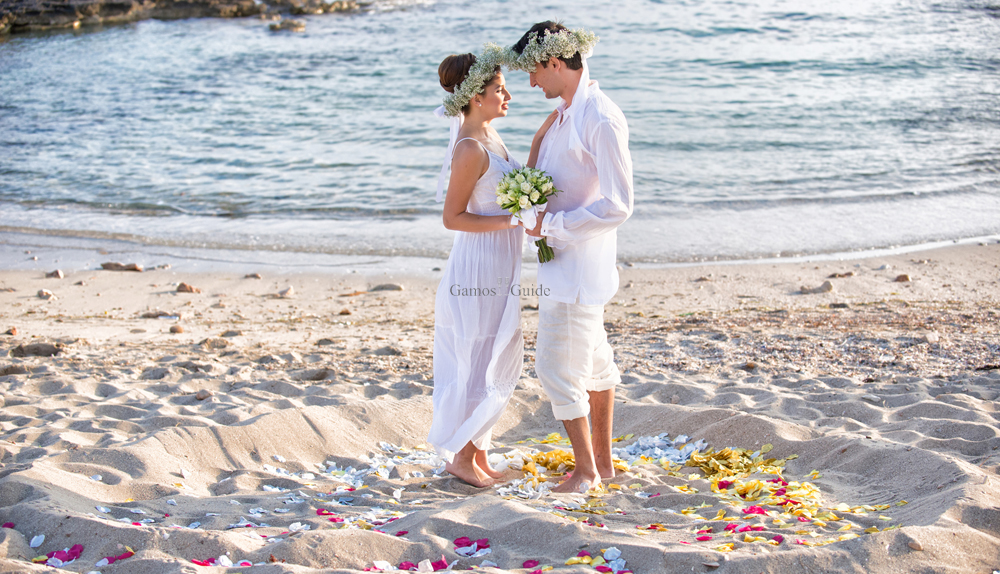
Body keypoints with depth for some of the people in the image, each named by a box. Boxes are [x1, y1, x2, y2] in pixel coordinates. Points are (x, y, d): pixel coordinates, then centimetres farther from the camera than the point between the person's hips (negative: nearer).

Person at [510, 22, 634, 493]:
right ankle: (602, 459, 33)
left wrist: (551, 224, -21)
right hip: (561, 259, 10)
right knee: (593, 361, 19)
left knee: (558, 368, -2)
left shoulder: (602, 120, -22)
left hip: (578, 265, -10)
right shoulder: (563, 112, 8)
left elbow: (617, 206, -25)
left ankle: (586, 471, 13)